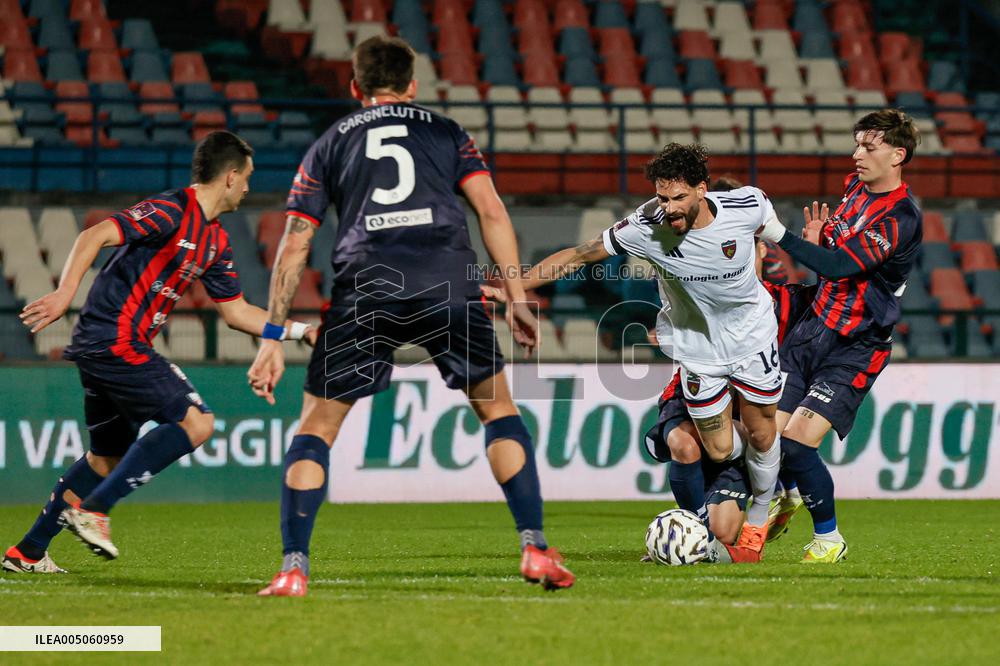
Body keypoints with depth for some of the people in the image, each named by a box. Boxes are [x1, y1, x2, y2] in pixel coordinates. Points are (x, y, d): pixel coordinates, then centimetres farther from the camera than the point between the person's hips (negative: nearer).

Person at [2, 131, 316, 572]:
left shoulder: (215, 242, 16)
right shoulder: (171, 212, -12)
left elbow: (236, 312, 23)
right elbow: (94, 237, -19)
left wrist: (299, 331, 18)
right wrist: (65, 294, -28)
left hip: (99, 348, 10)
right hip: (116, 341, -10)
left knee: (108, 457, 16)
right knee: (195, 422, -13)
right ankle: (93, 509, -15)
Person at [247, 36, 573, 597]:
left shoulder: (330, 145, 23)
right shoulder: (445, 132, 22)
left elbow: (294, 248, 17)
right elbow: (491, 210, 8)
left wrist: (273, 340, 17)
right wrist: (517, 298, 9)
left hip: (365, 288, 0)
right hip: (449, 284, 0)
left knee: (317, 426, 11)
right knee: (498, 407, 17)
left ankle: (294, 569, 0)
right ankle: (536, 549, 7)